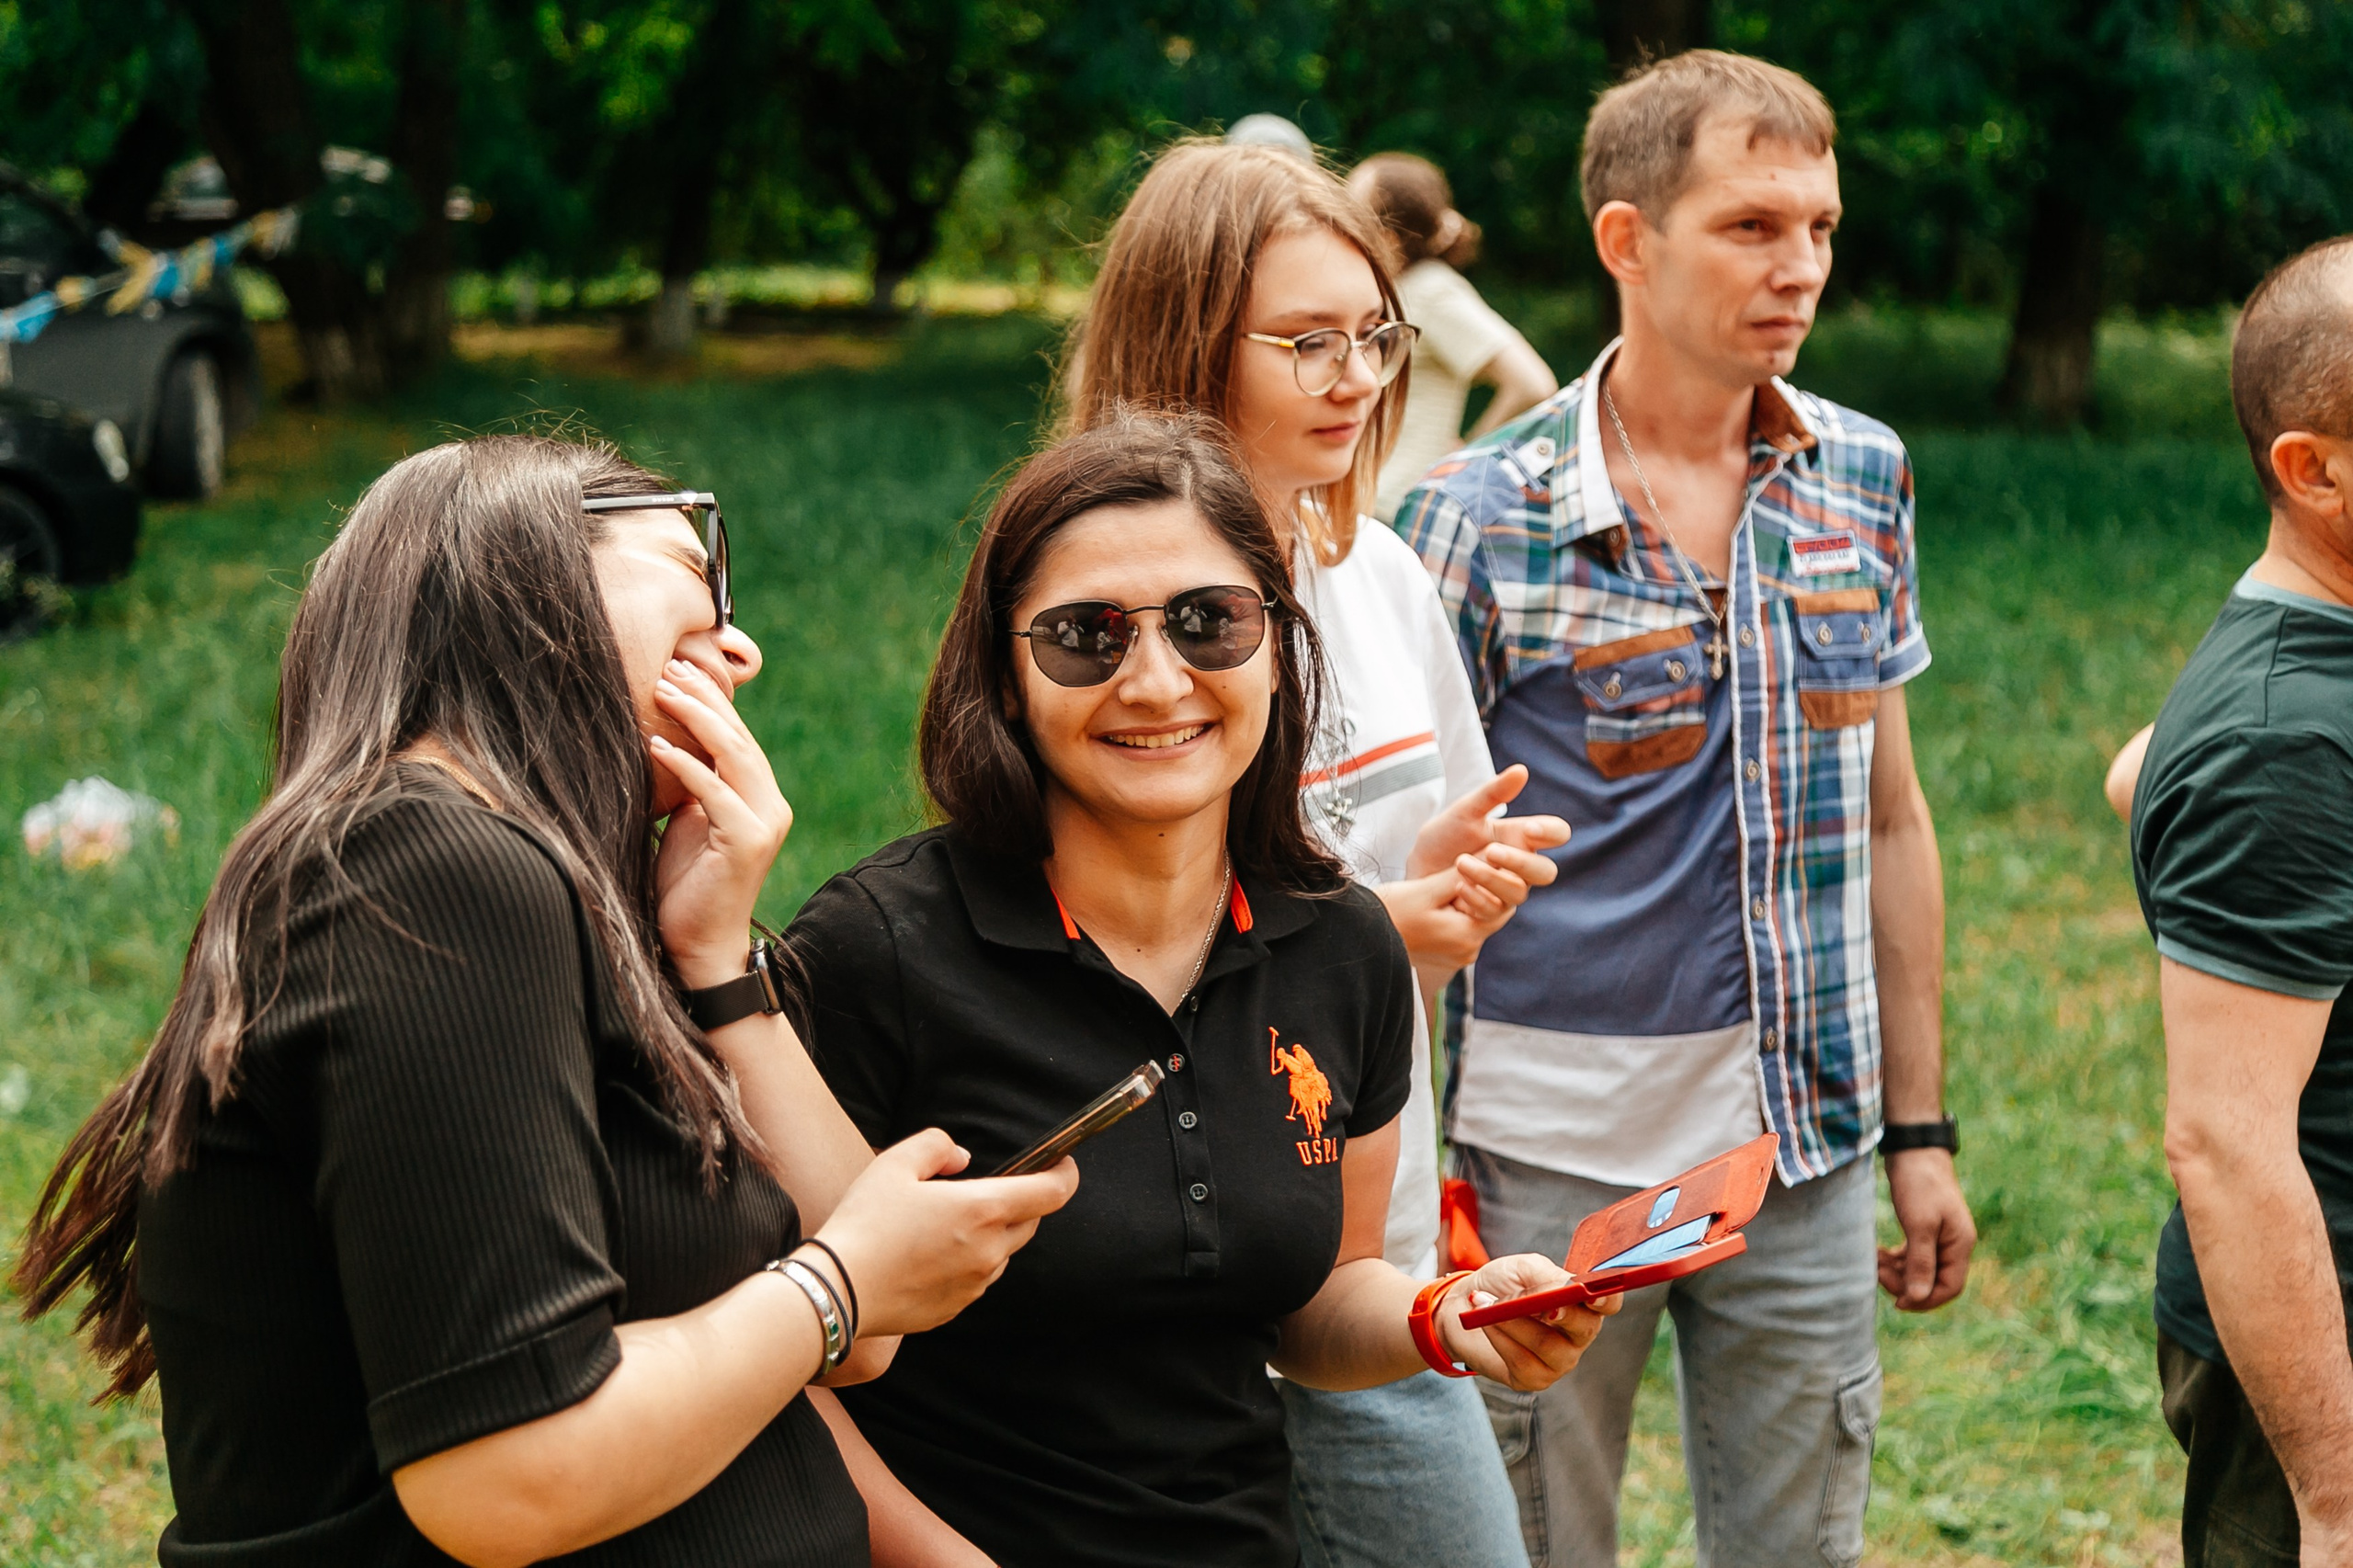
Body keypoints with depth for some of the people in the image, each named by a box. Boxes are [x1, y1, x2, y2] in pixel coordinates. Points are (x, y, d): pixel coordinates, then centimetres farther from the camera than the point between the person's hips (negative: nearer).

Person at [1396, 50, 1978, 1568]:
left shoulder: (1864, 479, 4)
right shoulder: (1485, 517, -10)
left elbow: (1888, 816, 10)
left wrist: (1920, 1126, 9)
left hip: (1805, 1142, 4)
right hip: (1555, 1154, -4)